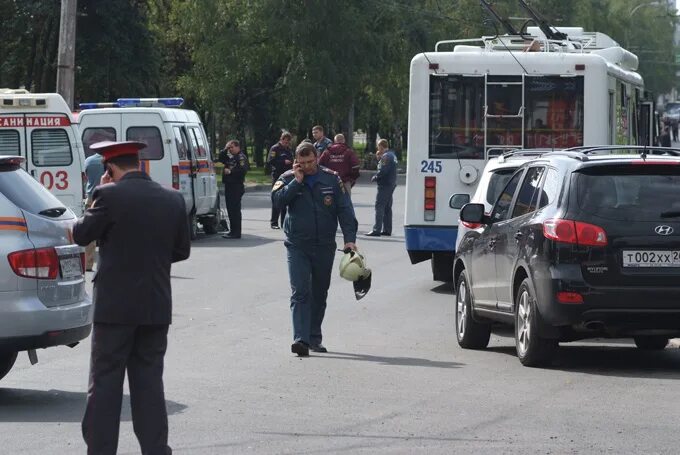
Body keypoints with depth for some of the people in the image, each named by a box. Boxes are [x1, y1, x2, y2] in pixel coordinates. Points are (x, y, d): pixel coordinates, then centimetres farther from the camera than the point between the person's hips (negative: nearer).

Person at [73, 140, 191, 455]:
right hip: (157, 307, 4)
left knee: (104, 384, 2)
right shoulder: (173, 200, 3)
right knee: (149, 381, 11)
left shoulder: (110, 195, -12)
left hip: (115, 304, -4)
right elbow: (182, 250, 11)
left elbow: (81, 235, -3)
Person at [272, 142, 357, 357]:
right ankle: (301, 339, -21)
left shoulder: (331, 179, 3)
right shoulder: (289, 179, 2)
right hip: (297, 246, -2)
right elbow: (277, 200, -15)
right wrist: (297, 181, -17)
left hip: (324, 246, 2)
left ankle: (314, 338, 23)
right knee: (300, 292, -13)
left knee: (319, 294, 11)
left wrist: (349, 238, -8)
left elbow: (345, 209, 1)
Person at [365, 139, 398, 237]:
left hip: (385, 185, -10)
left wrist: (375, 178, -10)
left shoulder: (386, 156, -17)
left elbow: (382, 171, -24)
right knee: (387, 208, 15)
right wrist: (379, 158, 8)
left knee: (379, 207, -10)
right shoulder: (392, 155, 15)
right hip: (391, 184, 10)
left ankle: (377, 230, -14)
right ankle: (387, 230, 18)